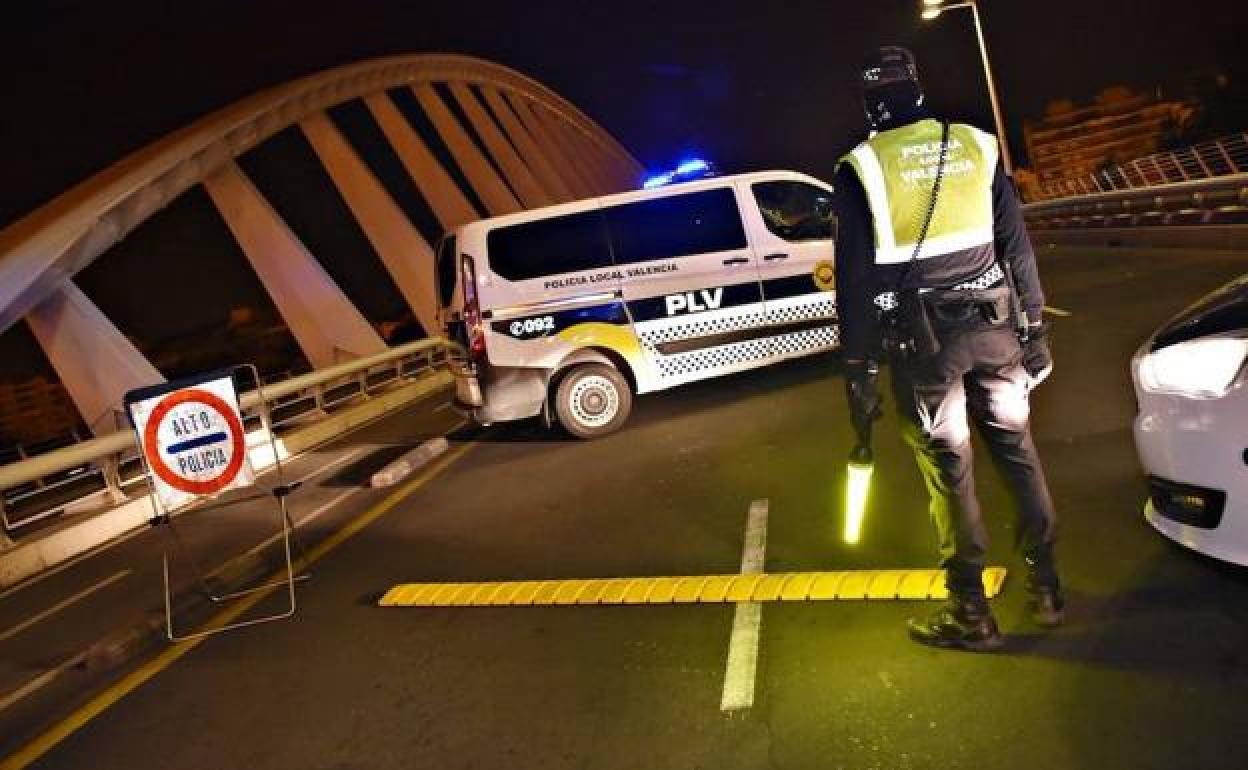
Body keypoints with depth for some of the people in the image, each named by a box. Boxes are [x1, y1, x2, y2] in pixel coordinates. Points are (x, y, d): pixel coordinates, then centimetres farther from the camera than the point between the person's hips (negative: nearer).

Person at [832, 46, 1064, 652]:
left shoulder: (861, 169, -5)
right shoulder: (977, 146, 6)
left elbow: (855, 279, -8)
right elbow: (1017, 246, 7)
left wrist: (859, 370, -4)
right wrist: (1034, 328, 14)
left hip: (922, 339, -3)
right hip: (992, 325, 4)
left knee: (949, 470, 4)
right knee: (1016, 449, 16)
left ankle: (971, 614, 15)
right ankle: (1045, 589, 26)